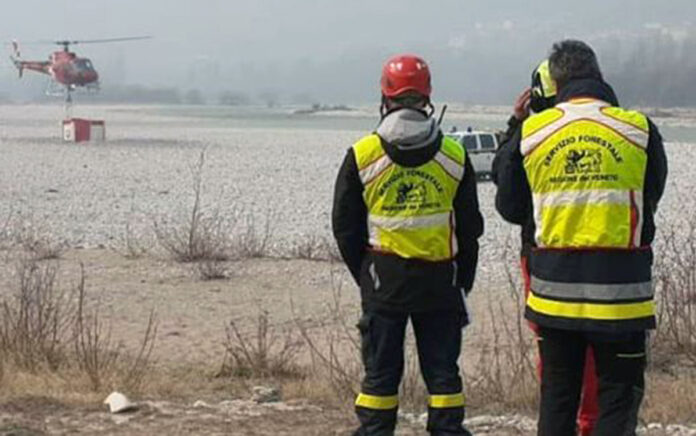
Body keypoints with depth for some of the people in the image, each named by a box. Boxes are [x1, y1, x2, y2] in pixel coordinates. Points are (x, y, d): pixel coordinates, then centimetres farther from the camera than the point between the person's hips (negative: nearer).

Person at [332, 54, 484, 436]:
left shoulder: (361, 156, -4)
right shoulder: (455, 157, 0)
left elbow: (345, 227, 2)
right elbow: (470, 228, 5)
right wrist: (462, 282, 15)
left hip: (383, 279, -1)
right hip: (440, 280, 1)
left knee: (380, 372, 6)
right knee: (442, 371, 8)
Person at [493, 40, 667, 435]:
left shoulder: (530, 133, -1)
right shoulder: (639, 129, -5)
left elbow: (510, 207, 8)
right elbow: (652, 198, 10)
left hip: (553, 291, 2)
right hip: (620, 291, -2)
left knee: (557, 396, 14)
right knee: (619, 394, 6)